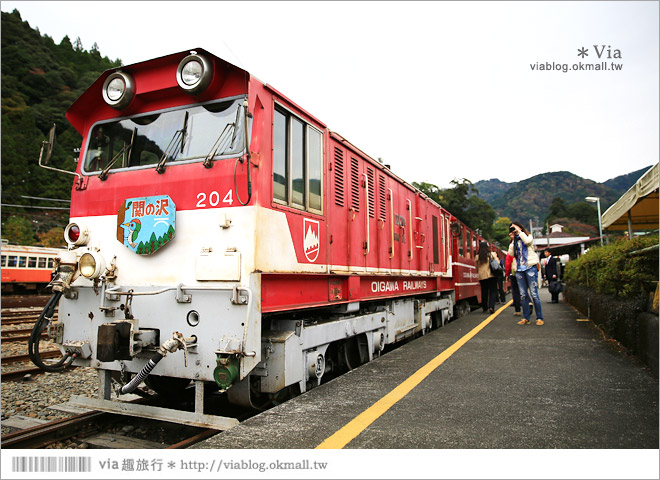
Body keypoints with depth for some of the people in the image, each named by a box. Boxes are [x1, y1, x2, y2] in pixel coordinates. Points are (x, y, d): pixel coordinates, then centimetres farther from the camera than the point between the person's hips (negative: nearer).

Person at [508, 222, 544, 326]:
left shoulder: (528, 236, 8)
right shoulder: (514, 241, 19)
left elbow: (527, 241, -17)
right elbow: (511, 254, 5)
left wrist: (519, 231, -7)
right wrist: (513, 240, 4)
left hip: (530, 267, -4)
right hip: (519, 269, 5)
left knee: (534, 293, -9)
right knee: (523, 295, 3)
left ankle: (539, 318, -3)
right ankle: (526, 318, 7)